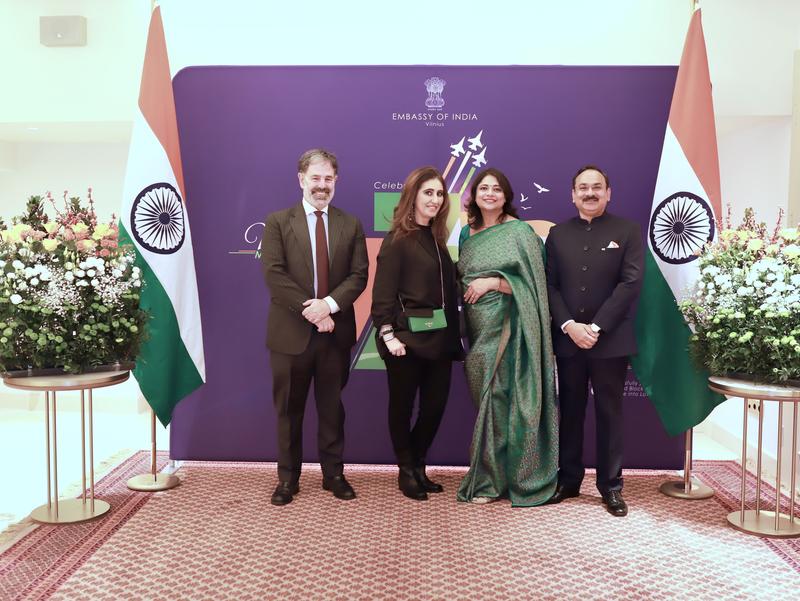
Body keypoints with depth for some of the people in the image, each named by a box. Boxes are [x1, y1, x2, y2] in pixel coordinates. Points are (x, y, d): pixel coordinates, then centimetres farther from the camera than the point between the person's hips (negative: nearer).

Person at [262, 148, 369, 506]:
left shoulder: (350, 225, 8)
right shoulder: (278, 222, 1)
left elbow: (359, 274, 0)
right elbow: (274, 275, -9)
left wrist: (329, 304, -16)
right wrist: (309, 311, -17)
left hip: (336, 332, 2)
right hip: (291, 332, -2)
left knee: (332, 407, 12)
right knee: (289, 409, 8)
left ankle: (333, 474, 24)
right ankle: (288, 478, 21)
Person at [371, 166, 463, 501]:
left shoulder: (437, 239, 13)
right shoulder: (398, 240, -7)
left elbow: (447, 290, 12)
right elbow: (383, 293, -12)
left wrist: (453, 334, 9)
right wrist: (388, 335, -21)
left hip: (439, 338, 7)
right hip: (408, 338, -6)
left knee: (435, 405, 10)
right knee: (402, 406, 6)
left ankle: (418, 467, 28)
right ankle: (406, 472, 23)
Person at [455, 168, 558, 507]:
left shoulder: (520, 231, -5)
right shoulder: (467, 233, 13)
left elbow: (533, 281, -9)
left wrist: (494, 281, -16)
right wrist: (469, 288, 3)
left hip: (505, 327, -6)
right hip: (477, 327, 6)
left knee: (497, 396, -3)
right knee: (483, 397, 9)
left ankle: (490, 478, 8)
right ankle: (488, 472, 20)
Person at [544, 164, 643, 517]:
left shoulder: (627, 231, 1)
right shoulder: (558, 233, 9)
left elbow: (631, 283, -8)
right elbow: (549, 285, 4)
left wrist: (596, 327, -15)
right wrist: (569, 326, -11)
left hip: (610, 340, -2)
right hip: (567, 339, 3)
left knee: (609, 413, 6)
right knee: (569, 411, 10)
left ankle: (610, 485, 16)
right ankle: (568, 480, 22)